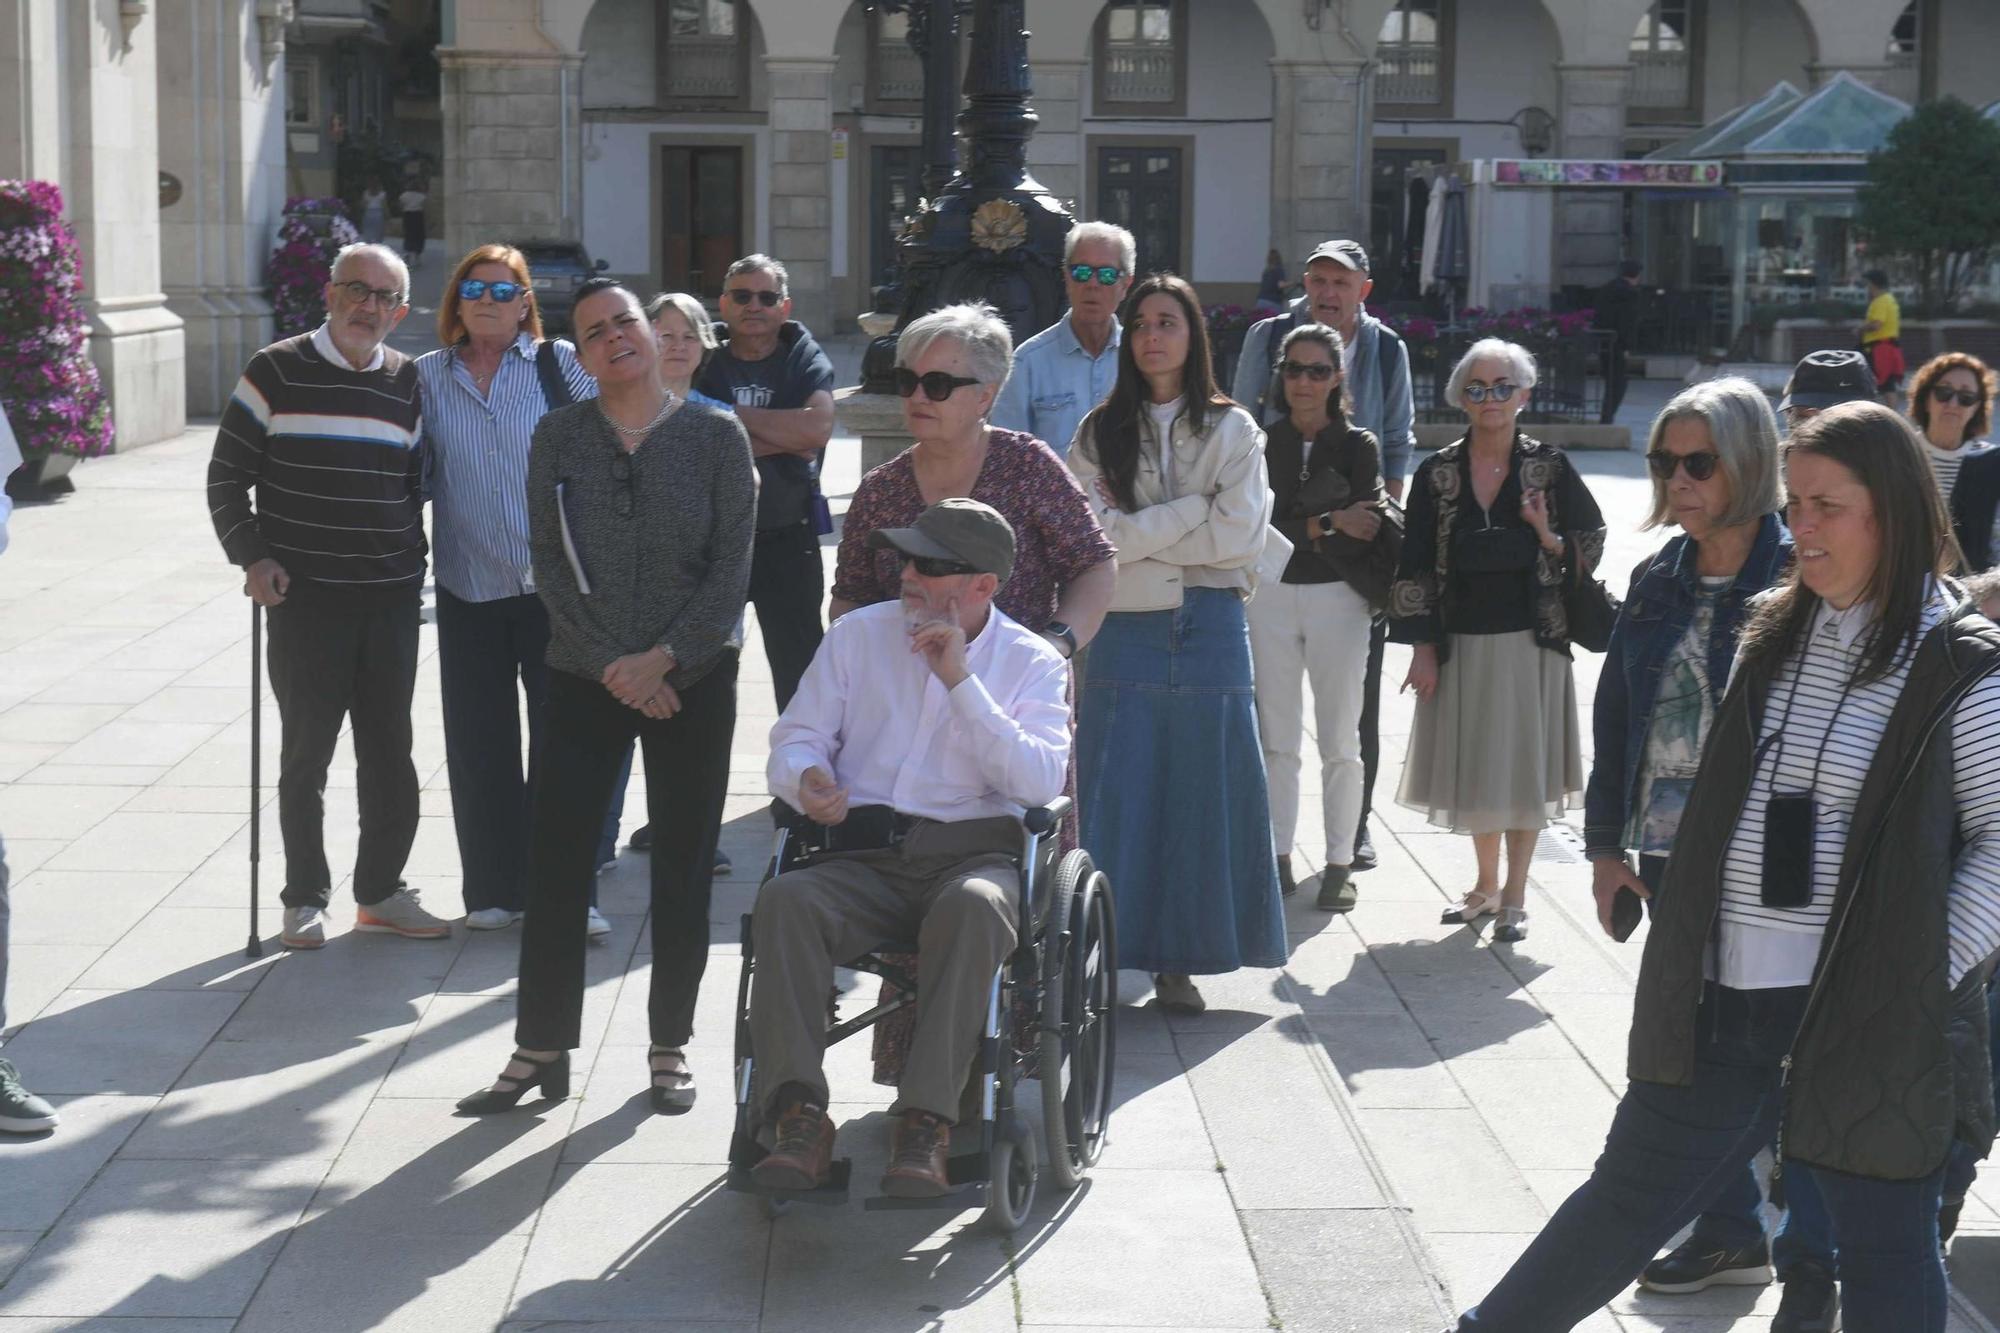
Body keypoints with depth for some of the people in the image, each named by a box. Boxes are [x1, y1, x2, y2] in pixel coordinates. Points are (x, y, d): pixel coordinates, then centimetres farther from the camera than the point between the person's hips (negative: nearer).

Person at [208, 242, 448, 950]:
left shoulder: (406, 382, 8)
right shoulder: (277, 372, -3)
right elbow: (227, 475, 0)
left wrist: (413, 562, 11)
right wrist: (252, 556, -9)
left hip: (391, 598, 4)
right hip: (304, 596, -3)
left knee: (390, 751, 9)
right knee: (306, 753, 4)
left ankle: (381, 891, 21)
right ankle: (305, 898, 15)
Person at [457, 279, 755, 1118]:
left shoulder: (717, 437, -1)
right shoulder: (558, 437, 3)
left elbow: (731, 569, -4)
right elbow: (549, 564, -2)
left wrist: (664, 657, -14)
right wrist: (613, 667, -11)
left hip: (692, 680, -1)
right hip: (584, 683, 1)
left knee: (683, 868, 6)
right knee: (555, 863, -1)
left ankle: (670, 1048, 18)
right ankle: (541, 1048, 11)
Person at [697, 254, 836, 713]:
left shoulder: (805, 360, 2)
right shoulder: (703, 361, 3)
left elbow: (818, 428, -18)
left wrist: (736, 415, -12)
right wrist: (784, 441, -15)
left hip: (787, 537, -1)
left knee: (799, 662, 7)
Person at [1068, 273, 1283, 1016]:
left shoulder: (1232, 430, 7)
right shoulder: (1100, 433, 8)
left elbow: (1239, 534, -5)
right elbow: (1096, 537, -5)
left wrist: (1137, 531, -5)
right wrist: (1196, 510, -8)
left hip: (1210, 629, 0)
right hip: (1124, 630, 0)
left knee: (1201, 793, 2)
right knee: (1115, 795, -3)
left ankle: (1179, 961, 9)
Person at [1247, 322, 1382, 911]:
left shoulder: (1357, 446, 0)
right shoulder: (1262, 443, 4)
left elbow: (1364, 533, -9)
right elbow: (1257, 526, -8)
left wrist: (1297, 529, -12)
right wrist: (1329, 523, -15)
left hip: (1338, 599, -1)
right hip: (1272, 597, 2)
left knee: (1340, 742, 2)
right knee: (1277, 739, 6)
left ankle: (1339, 864, 9)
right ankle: (1279, 858, 14)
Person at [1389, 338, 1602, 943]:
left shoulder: (1549, 468, -2)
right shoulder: (1438, 474, 1)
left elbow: (1589, 547, 4)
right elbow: (1415, 566, 2)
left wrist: (1548, 536, -17)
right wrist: (1422, 648, -2)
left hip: (1529, 641, -2)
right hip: (1461, 642, 2)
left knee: (1522, 765, 2)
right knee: (1473, 764, 10)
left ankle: (1515, 895, 14)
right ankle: (1486, 883, 28)